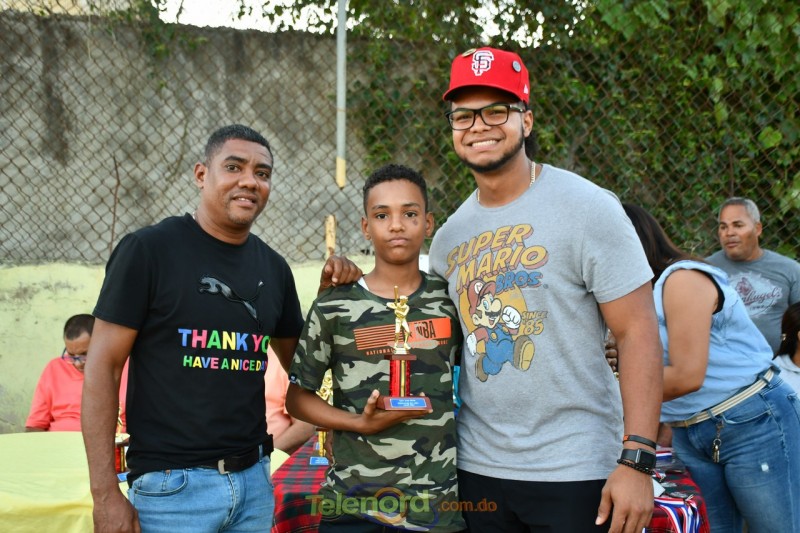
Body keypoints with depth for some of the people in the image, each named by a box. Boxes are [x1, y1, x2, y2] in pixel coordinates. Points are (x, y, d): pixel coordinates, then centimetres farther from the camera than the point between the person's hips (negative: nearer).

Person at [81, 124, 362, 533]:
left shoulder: (273, 268, 7)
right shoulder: (148, 249, -8)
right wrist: (105, 494, -13)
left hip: (254, 480, 5)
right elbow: (102, 367, -9)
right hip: (171, 484, -5)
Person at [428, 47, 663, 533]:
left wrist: (637, 460, -18)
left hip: (576, 473, -4)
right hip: (476, 469, 5)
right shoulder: (449, 237, 7)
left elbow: (638, 332, -12)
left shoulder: (587, 208, -9)